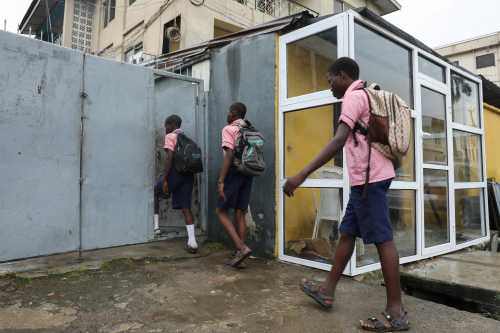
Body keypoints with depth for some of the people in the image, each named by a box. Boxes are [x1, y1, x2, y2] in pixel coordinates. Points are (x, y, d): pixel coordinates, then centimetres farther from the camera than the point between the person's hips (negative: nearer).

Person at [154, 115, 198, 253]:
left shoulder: (170, 136, -2)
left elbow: (170, 157, -14)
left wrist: (164, 179, -15)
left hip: (175, 173, -6)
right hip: (188, 174, 6)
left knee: (155, 193, 20)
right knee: (186, 207, 5)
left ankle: (155, 225, 18)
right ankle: (192, 242, -1)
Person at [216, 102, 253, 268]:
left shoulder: (229, 129, -7)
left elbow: (229, 155, -18)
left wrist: (221, 180, -19)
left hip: (234, 173, -7)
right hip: (247, 174, 7)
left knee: (221, 211, 1)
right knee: (240, 213, 9)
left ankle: (241, 247, -11)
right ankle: (240, 252, 11)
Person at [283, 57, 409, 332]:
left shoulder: (353, 96, -10)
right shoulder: (366, 96, 21)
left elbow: (339, 141, -25)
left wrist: (302, 175, -30)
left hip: (369, 178, -10)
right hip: (368, 177, 10)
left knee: (382, 239, -5)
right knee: (347, 233, 13)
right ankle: (327, 290, 23)